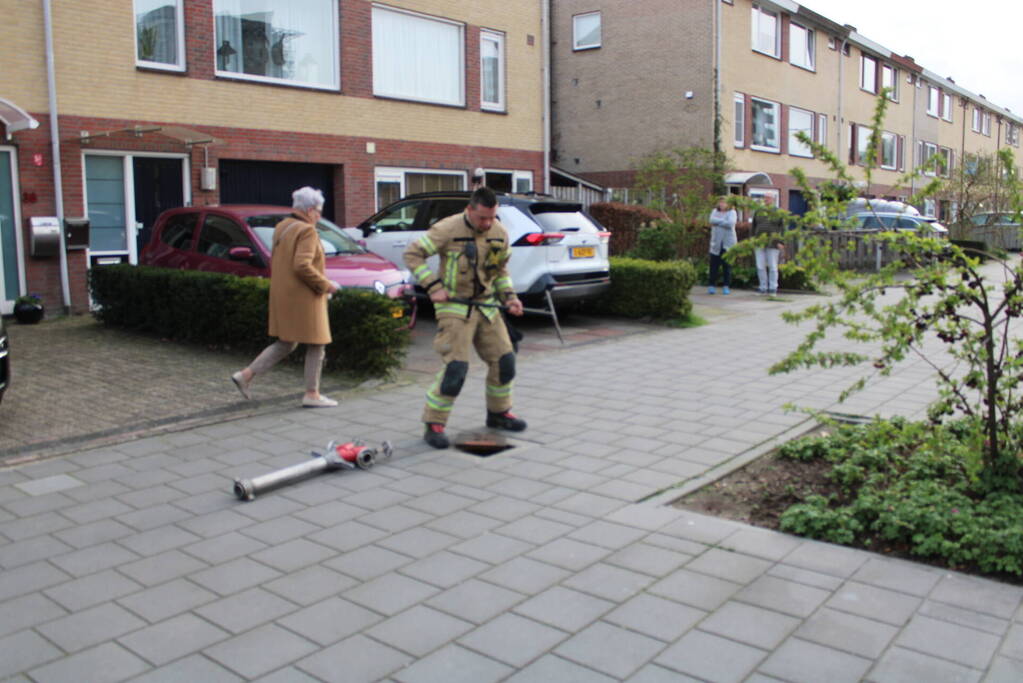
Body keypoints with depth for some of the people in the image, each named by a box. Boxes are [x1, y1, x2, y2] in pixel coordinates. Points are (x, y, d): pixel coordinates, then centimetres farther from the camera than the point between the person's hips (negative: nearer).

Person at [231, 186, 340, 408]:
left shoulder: (281, 227, 13)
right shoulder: (307, 231, -16)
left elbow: (273, 261, 19)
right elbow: (302, 265, -26)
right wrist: (324, 284, -16)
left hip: (282, 296, 9)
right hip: (302, 297, -9)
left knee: (285, 344, 18)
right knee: (316, 345, 3)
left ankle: (246, 375, 14)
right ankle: (312, 394, 8)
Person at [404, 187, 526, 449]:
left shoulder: (500, 233, 3)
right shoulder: (448, 229, -15)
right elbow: (412, 254, -11)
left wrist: (509, 296, 3)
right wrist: (433, 286, -18)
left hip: (486, 306, 6)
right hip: (455, 308, -6)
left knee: (504, 360, 8)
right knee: (455, 367, -14)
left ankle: (498, 413, 29)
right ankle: (433, 425, 0)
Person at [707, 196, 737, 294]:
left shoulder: (732, 212, 4)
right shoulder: (715, 211, 12)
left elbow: (730, 223, -14)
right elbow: (712, 220, -8)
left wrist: (717, 222, -8)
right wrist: (723, 221, -12)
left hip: (728, 243, -2)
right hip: (716, 243, 2)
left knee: (727, 266, 0)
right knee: (714, 265, -2)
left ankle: (726, 286, 6)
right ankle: (712, 286, 4)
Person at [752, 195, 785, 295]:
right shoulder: (758, 212, 12)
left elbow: (782, 228, -2)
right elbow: (753, 227, 15)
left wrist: (781, 242, -10)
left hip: (773, 244, -3)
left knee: (773, 266, 0)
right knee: (760, 266, 1)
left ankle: (773, 289, 8)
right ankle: (763, 288, 10)